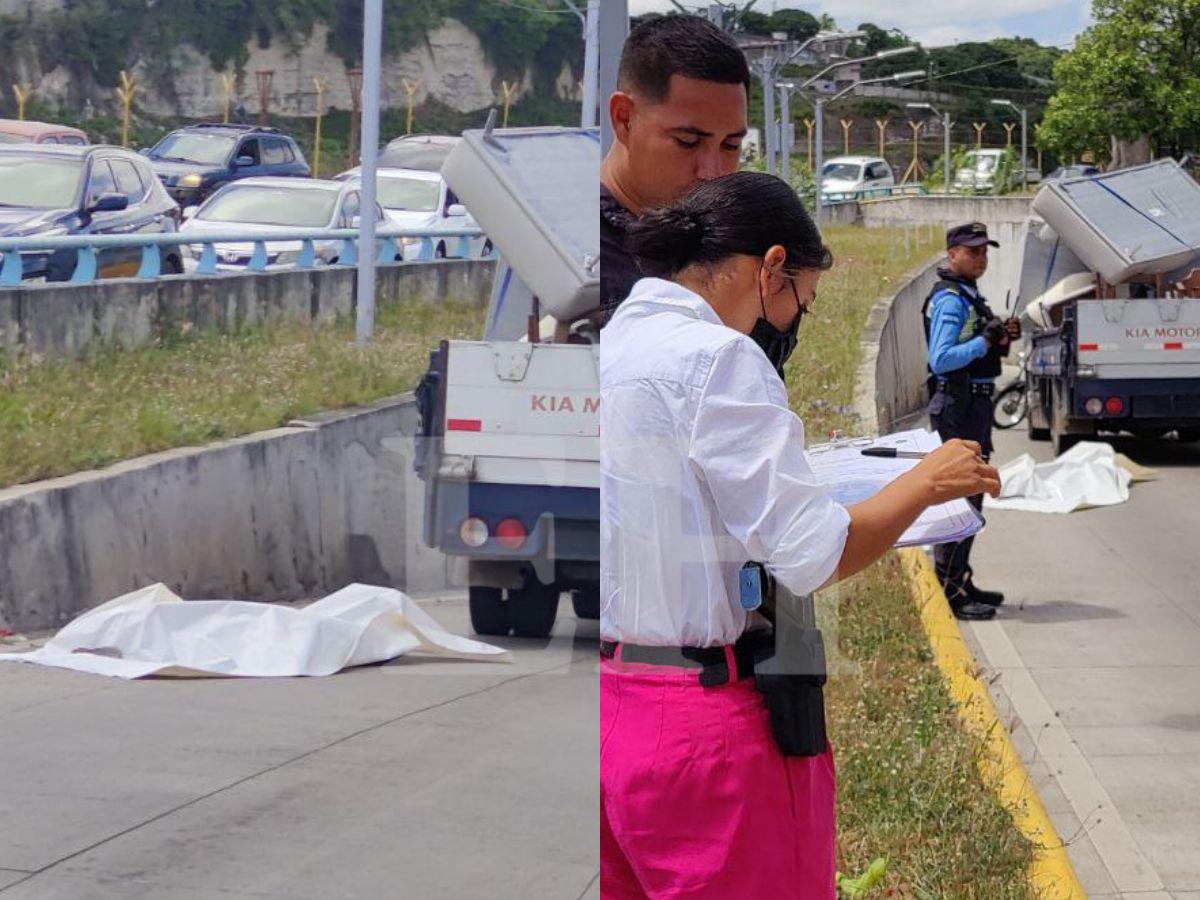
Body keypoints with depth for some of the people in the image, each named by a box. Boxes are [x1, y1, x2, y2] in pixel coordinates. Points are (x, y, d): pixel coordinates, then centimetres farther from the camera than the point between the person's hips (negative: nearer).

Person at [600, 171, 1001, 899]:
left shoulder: (615, 344, 9)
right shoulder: (716, 356, -15)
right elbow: (814, 554, -17)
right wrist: (927, 481, -2)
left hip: (613, 697, 8)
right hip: (704, 723, -8)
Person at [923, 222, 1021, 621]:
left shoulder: (970, 296, 17)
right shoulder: (949, 300, -14)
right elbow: (941, 359, -23)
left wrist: (1000, 340, 7)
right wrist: (985, 341, -26)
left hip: (975, 405, 11)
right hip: (957, 406, -11)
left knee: (971, 495, 15)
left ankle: (960, 582, 24)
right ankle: (948, 591, -10)